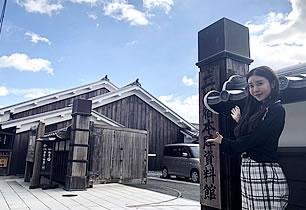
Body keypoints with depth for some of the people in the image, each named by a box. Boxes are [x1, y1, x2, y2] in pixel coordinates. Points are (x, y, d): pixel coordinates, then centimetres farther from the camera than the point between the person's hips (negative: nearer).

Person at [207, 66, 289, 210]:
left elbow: (256, 139, -15)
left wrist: (224, 143, -4)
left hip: (265, 173, -7)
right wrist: (240, 121, 24)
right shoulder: (256, 110, 17)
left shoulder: (276, 110, -8)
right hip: (247, 174, 8)